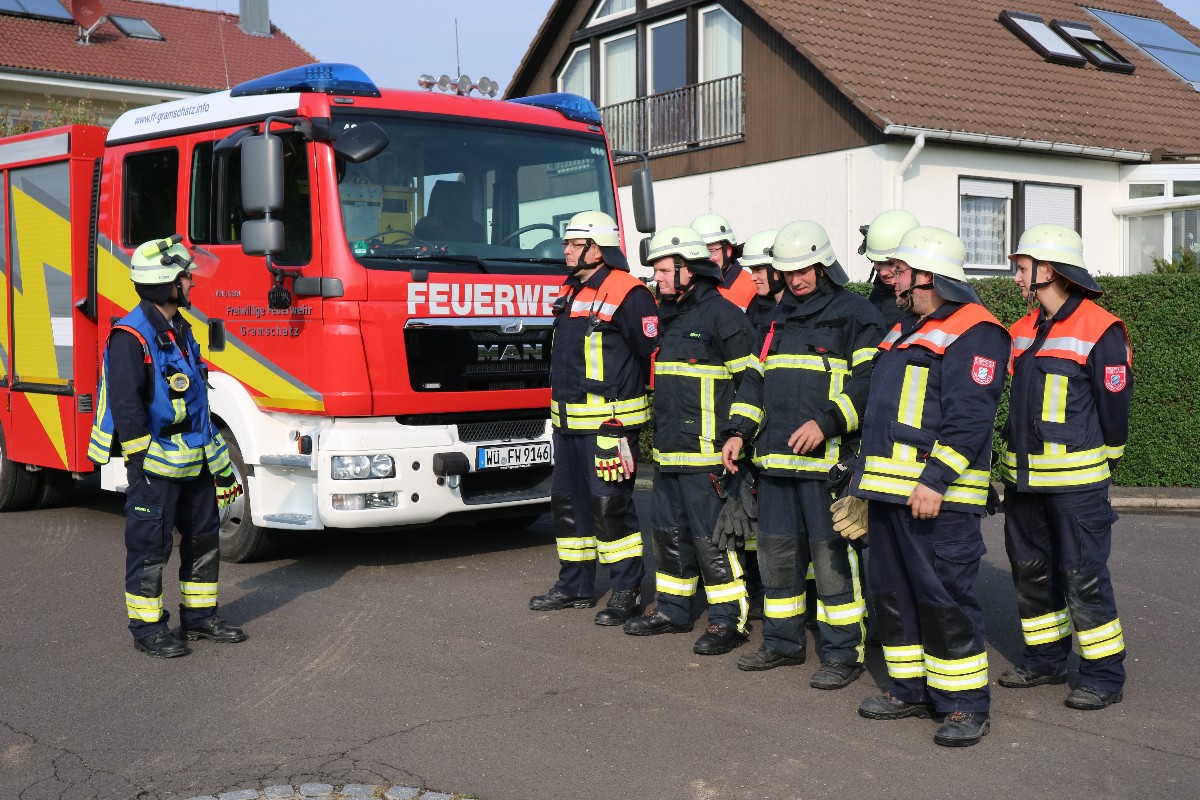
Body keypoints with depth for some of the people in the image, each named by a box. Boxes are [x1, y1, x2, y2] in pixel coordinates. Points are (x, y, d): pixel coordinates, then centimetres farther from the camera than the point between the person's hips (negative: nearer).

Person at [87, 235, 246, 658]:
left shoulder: (180, 330, 15)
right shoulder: (131, 336, -14)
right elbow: (125, 405, -19)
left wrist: (220, 462, 20)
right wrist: (140, 461, -21)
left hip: (193, 460, 9)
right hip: (155, 463, -9)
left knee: (204, 536, 14)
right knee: (150, 546, 0)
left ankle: (200, 615, 26)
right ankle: (147, 628, 10)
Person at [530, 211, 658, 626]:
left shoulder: (628, 294, -12)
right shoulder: (573, 292, 16)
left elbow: (654, 353, -13)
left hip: (610, 422, -9)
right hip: (568, 421, 9)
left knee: (610, 505, -7)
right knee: (568, 502, 14)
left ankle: (627, 592, 4)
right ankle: (576, 585, 26)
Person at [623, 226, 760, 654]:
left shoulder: (722, 315, -11)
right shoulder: (668, 315, 16)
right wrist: (655, 430, 25)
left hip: (705, 451, -9)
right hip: (667, 450, 9)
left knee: (711, 537, -5)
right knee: (670, 532, 15)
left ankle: (729, 620, 4)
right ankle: (673, 610, 27)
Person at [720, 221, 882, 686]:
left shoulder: (855, 315, -3)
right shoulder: (781, 318, 19)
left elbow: (868, 382, -13)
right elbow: (758, 378, 23)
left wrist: (826, 423, -23)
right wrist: (739, 431, 12)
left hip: (827, 457, -7)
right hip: (776, 457, 7)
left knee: (831, 554, -5)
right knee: (776, 549, 13)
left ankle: (843, 653, 6)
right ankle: (783, 642, 26)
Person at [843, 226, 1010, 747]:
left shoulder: (974, 332, -9)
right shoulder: (905, 331, 21)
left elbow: (970, 416, -19)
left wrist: (935, 479, -25)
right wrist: (865, 479, 23)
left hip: (938, 496, -9)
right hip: (888, 491, 10)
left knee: (945, 597, -6)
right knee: (892, 593, 13)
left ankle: (965, 704, 5)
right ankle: (911, 691, 25)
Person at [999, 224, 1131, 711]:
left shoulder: (1099, 329, -11)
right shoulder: (1024, 330, 12)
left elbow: (1114, 402, -7)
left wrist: (1106, 461, 2)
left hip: (1076, 479, -8)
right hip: (1023, 477, 8)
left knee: (1083, 575, -4)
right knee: (1030, 568, 13)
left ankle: (1105, 675, 7)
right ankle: (1046, 659, 27)